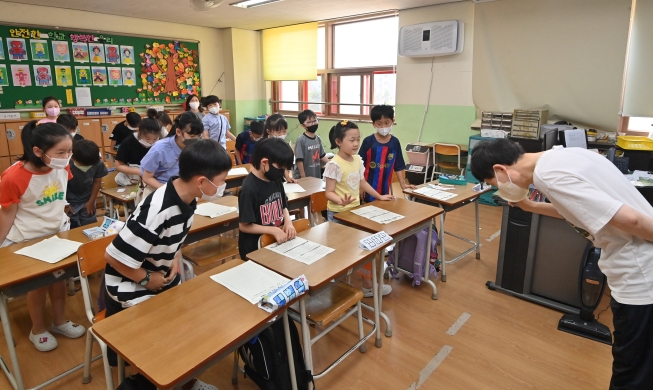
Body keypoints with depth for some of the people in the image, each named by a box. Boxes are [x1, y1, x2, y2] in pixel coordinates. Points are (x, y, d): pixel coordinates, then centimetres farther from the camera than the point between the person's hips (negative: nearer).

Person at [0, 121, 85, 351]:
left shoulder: (62, 168, -14)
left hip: (58, 233, 4)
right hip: (28, 240, -4)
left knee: (59, 278, 17)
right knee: (38, 284, 12)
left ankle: (59, 321, 39)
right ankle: (38, 330, 36)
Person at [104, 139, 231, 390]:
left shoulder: (187, 199, -9)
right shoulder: (157, 211, -35)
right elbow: (114, 257, -27)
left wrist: (176, 260, -5)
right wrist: (147, 279, -15)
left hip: (163, 280, 7)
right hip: (132, 289, -7)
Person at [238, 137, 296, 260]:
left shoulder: (275, 180, 1)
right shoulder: (249, 189, -21)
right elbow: (244, 226, -16)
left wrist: (288, 222, -5)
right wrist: (273, 230, -21)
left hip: (278, 242, 7)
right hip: (255, 249, -7)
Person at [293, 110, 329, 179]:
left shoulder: (318, 138, 5)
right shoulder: (301, 140, -15)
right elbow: (299, 160, -16)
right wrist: (303, 177, -16)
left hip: (317, 176, 6)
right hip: (304, 177, -6)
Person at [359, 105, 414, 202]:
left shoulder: (395, 142, 0)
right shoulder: (368, 141, -8)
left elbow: (399, 166, 6)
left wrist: (403, 184, 3)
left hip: (385, 188, 3)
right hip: (369, 188, -2)